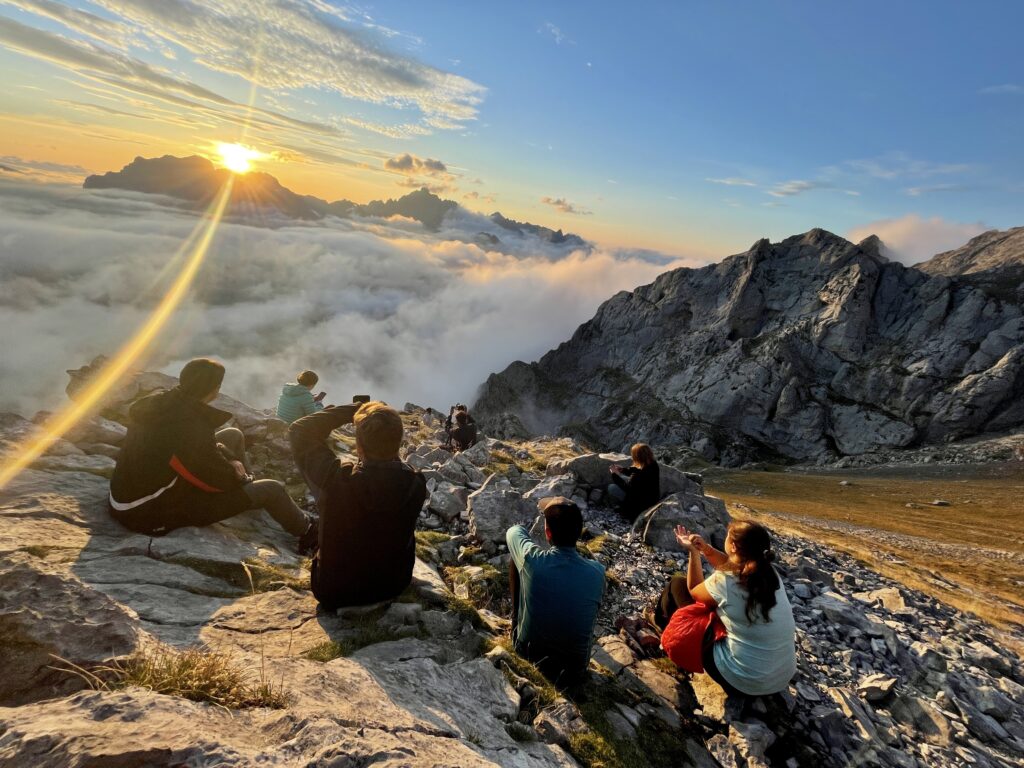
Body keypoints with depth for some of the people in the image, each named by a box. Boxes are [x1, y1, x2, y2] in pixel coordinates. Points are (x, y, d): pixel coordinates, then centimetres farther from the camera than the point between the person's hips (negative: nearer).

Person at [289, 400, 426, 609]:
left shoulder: (337, 479, -33)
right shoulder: (415, 484, -24)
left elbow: (299, 431, -16)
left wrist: (350, 410, -14)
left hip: (334, 593, -1)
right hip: (394, 586, 2)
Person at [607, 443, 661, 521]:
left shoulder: (638, 477, -36)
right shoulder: (653, 465, -12)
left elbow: (626, 487, -15)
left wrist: (614, 474, -4)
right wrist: (623, 469, 9)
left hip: (642, 505, -8)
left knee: (611, 488, -8)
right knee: (623, 479, 17)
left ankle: (624, 509, 10)